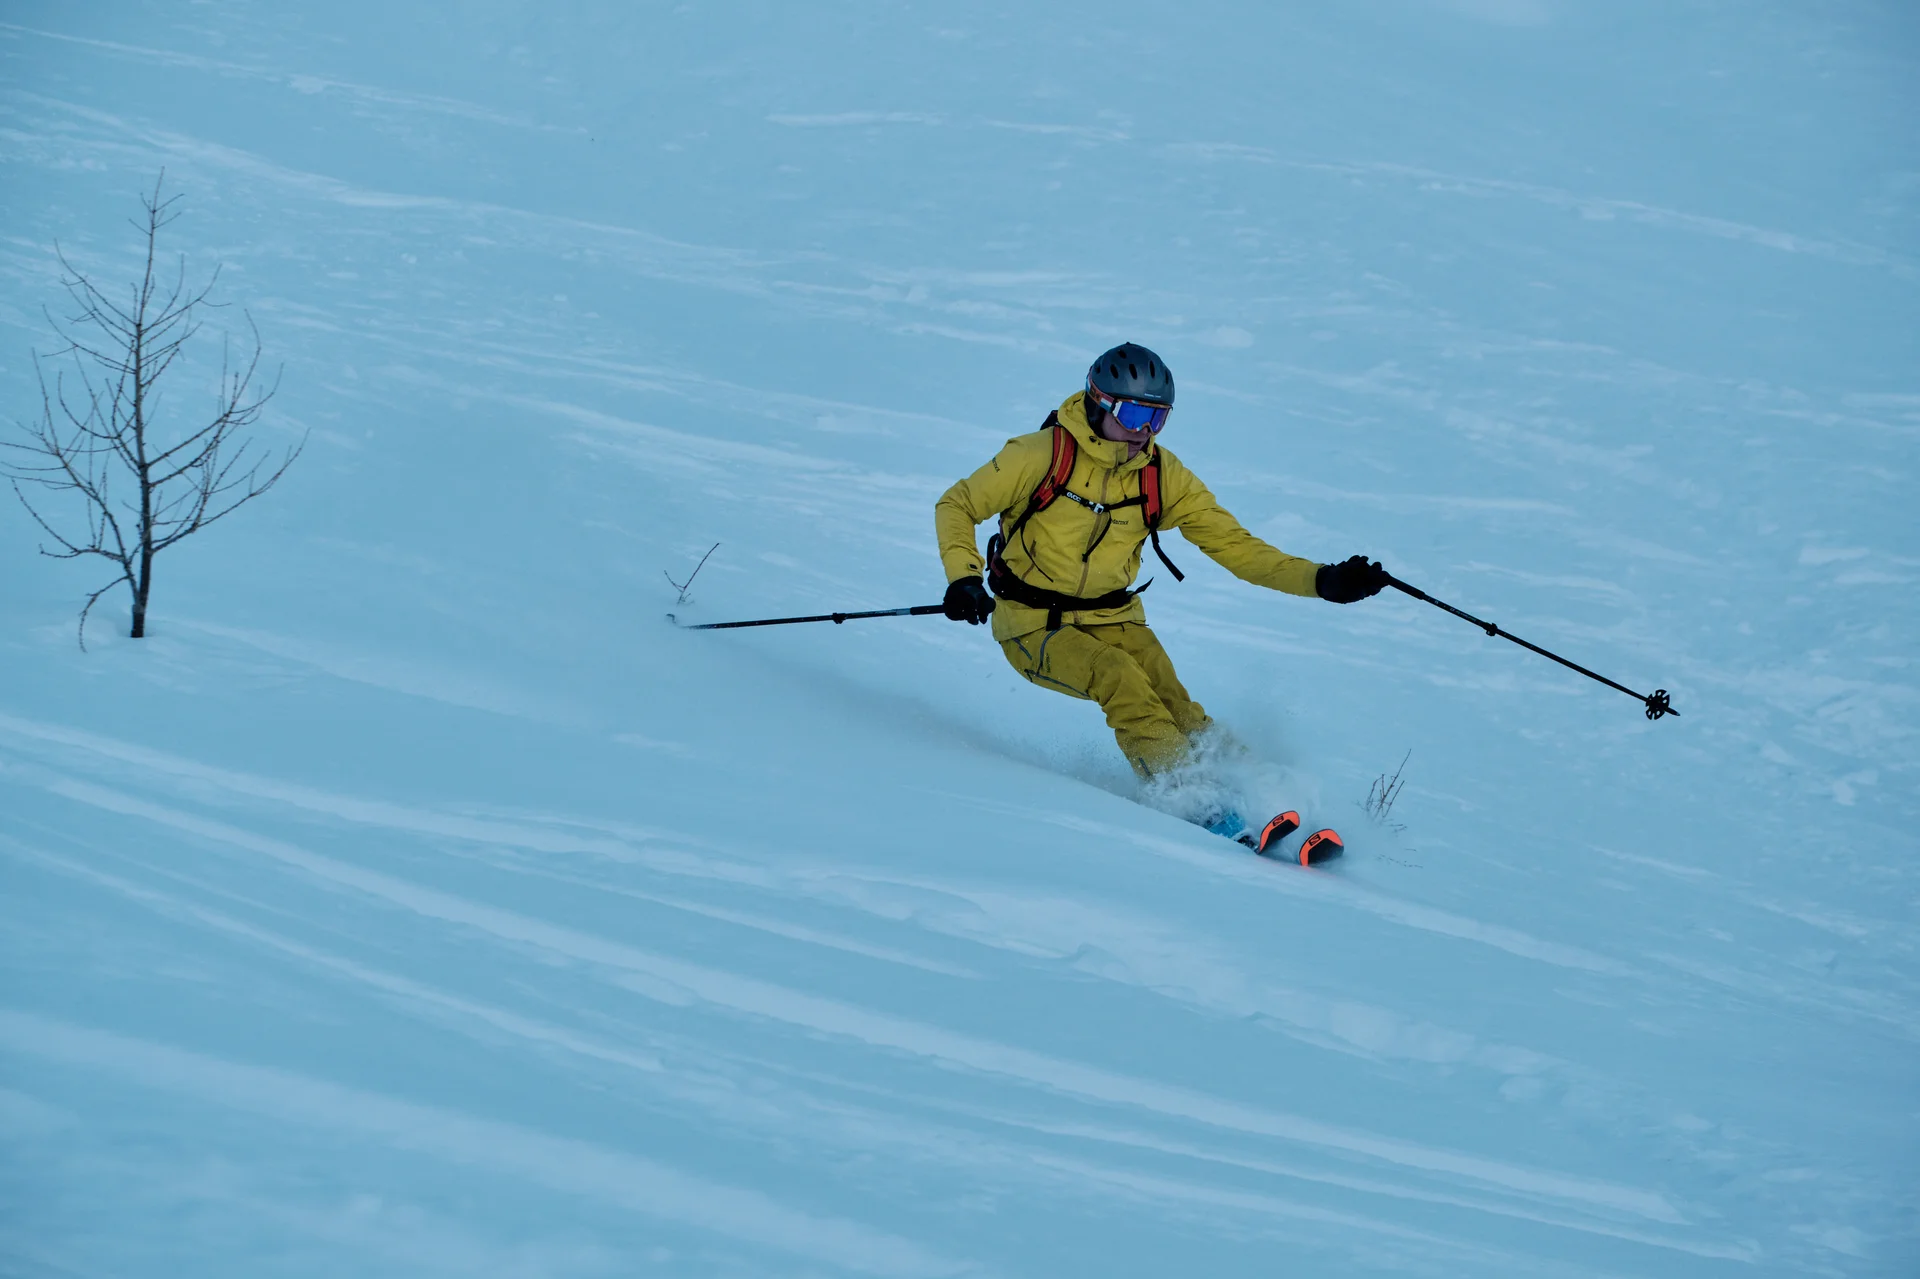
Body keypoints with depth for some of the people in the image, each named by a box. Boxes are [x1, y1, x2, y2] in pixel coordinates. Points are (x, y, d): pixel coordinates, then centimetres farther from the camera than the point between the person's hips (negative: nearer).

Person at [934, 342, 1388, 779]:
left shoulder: (1163, 476, -4)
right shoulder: (1043, 455, -16)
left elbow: (1233, 545, -3)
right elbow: (957, 506, -7)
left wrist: (1322, 580, -15)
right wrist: (963, 578, -25)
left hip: (1112, 620, 4)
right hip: (1034, 625, -4)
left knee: (1172, 707, -20)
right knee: (1118, 678, -29)